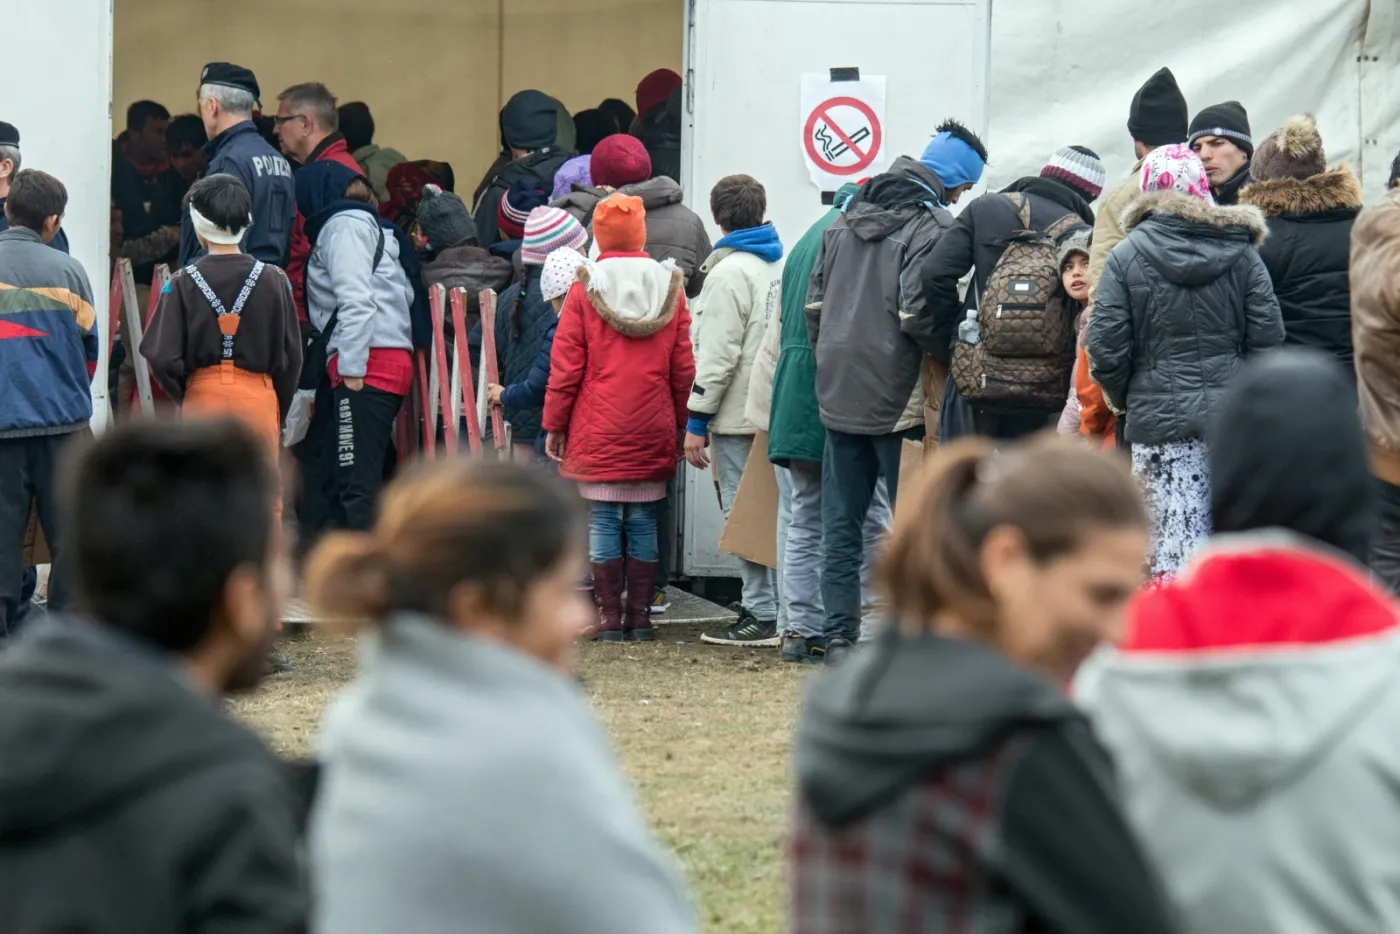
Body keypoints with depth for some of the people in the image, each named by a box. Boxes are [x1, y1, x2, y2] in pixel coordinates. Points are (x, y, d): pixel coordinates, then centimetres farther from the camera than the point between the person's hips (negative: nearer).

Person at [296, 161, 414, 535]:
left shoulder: (343, 226, -2)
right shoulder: (366, 223, 26)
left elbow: (356, 301, -15)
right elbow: (405, 293, 23)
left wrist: (351, 368, -17)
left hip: (367, 363, -10)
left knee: (356, 479, -14)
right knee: (319, 468, 15)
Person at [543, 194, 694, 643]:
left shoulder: (584, 291, -5)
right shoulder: (669, 288, 3)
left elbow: (565, 367, -4)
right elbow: (684, 367, 5)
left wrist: (554, 425, 4)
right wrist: (682, 425, 14)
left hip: (598, 432, -2)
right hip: (653, 432, 3)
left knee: (603, 522, 2)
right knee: (643, 522, 8)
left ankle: (610, 618, 1)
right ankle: (640, 617, 8)